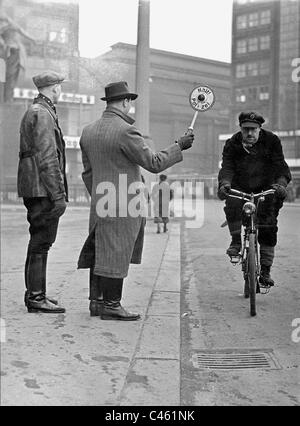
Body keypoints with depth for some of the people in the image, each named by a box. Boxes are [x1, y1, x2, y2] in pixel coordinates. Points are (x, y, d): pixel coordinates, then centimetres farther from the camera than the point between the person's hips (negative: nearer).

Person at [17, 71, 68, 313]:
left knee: (40, 242, 14)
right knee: (40, 242, -6)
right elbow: (47, 158, -18)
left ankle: (35, 293, 22)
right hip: (42, 188, -10)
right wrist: (58, 194, -19)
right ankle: (36, 298, -1)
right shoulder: (42, 114, -11)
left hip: (33, 188, 10)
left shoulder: (33, 111, 21)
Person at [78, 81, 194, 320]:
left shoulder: (88, 132, 10)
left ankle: (97, 300, 21)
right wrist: (179, 147, -2)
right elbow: (154, 163, -14)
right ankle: (111, 305, 6)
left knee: (100, 252, 13)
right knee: (116, 253, -1)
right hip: (123, 206, -8)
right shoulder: (125, 131, -16)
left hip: (100, 205, 8)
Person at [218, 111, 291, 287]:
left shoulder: (272, 140, -10)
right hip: (240, 187, 1)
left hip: (266, 188, 0)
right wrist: (224, 184, -41)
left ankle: (265, 270, 1)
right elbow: (227, 167, -19)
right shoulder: (232, 144, -9)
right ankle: (236, 240, -14)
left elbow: (280, 165, -18)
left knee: (268, 229, -8)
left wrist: (281, 183, -39)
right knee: (232, 204, -33)